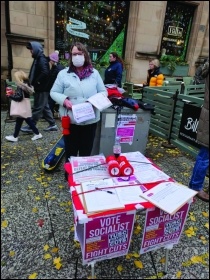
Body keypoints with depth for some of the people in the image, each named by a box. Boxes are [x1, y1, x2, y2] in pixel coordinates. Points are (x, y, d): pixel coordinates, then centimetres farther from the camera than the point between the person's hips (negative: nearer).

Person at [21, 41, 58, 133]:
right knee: (45, 107, 13)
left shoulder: (42, 60, -14)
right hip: (40, 88, 10)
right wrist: (33, 82, 7)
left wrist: (36, 82, -20)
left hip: (42, 88, -10)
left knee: (37, 108, -1)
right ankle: (52, 124, 19)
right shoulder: (38, 59, 16)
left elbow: (45, 73, -29)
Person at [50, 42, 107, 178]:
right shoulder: (63, 74, 1)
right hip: (71, 120, -1)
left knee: (86, 151, 14)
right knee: (70, 151, 11)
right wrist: (64, 100, -16)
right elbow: (54, 92, 3)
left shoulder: (94, 73, 6)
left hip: (90, 120, 2)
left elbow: (103, 92, 8)